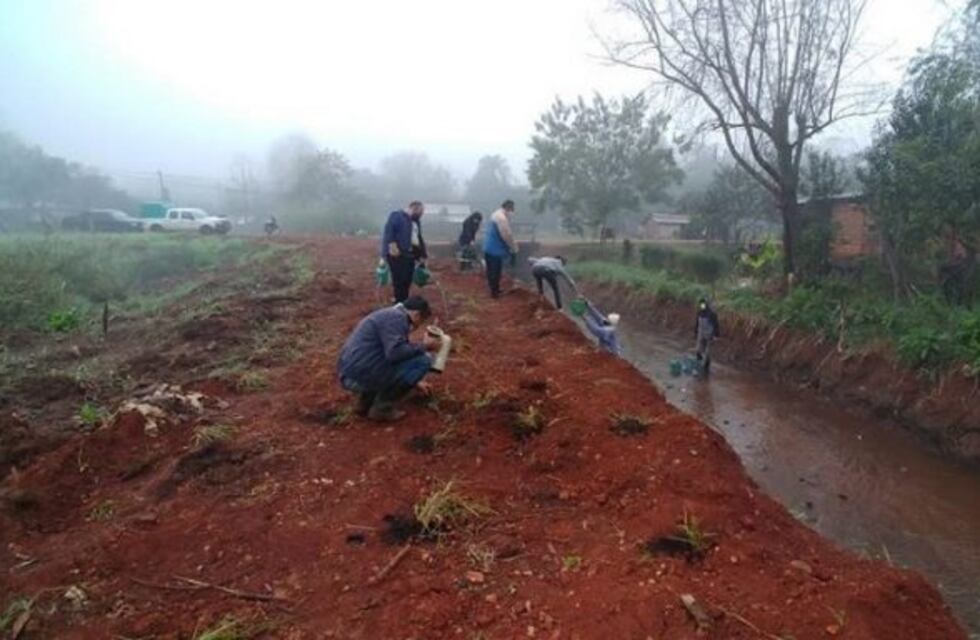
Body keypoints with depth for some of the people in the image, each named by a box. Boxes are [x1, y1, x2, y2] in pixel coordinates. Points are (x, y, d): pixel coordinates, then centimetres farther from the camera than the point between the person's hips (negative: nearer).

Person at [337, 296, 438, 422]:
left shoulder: (390, 315, 22)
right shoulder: (397, 317, -10)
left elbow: (393, 351, 35)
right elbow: (396, 353, -25)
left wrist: (414, 381, 43)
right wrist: (424, 346, -8)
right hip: (362, 375, -10)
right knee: (423, 361, -8)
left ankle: (365, 403, 19)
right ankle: (381, 409, -1)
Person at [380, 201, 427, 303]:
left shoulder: (416, 222, 24)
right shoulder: (397, 216, -2)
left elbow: (419, 239, 28)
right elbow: (388, 230, -15)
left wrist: (422, 255, 22)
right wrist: (392, 245, -26)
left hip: (410, 255, 8)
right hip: (397, 254, -8)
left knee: (407, 280, 9)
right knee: (399, 280, -9)